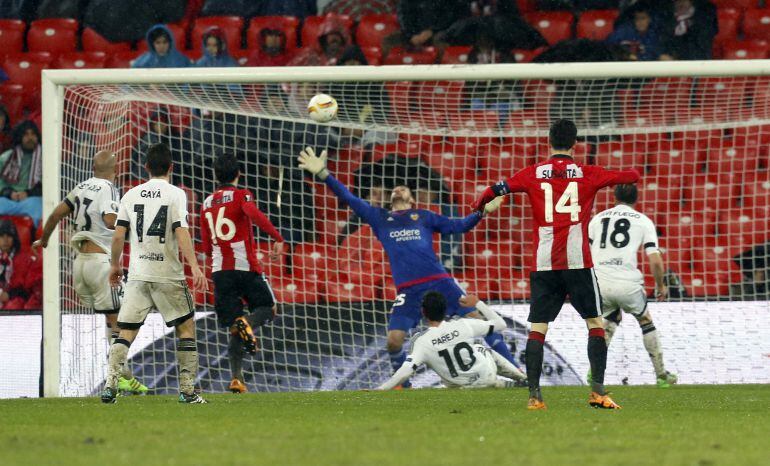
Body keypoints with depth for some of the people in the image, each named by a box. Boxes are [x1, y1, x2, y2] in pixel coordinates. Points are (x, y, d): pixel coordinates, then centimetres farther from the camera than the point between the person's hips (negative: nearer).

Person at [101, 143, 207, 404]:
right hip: (168, 274, -3)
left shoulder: (131, 195, 7)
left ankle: (110, 385, -11)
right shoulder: (175, 194, -2)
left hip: (137, 274, 3)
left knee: (126, 332, 4)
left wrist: (115, 265, 19)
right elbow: (181, 232, -13)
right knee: (186, 328, 8)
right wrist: (194, 266, -17)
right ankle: (187, 390, 3)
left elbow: (118, 235, 5)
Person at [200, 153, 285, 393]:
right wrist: (277, 238, -24)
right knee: (268, 307, 11)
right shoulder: (241, 195, 0)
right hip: (246, 266, -4)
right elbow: (254, 214, -23)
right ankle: (248, 323, -23)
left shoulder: (207, 204, 16)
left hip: (219, 270, 4)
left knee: (234, 328, 6)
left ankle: (237, 377, -8)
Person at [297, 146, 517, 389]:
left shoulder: (423, 217, 17)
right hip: (408, 291, 1)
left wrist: (483, 211, 4)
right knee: (394, 339, -10)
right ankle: (403, 385, 15)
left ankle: (513, 369, -2)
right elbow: (348, 198, 14)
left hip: (440, 282, -1)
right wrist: (323, 174, 7)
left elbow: (458, 226, 17)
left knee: (476, 319, -8)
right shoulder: (379, 218, 17)